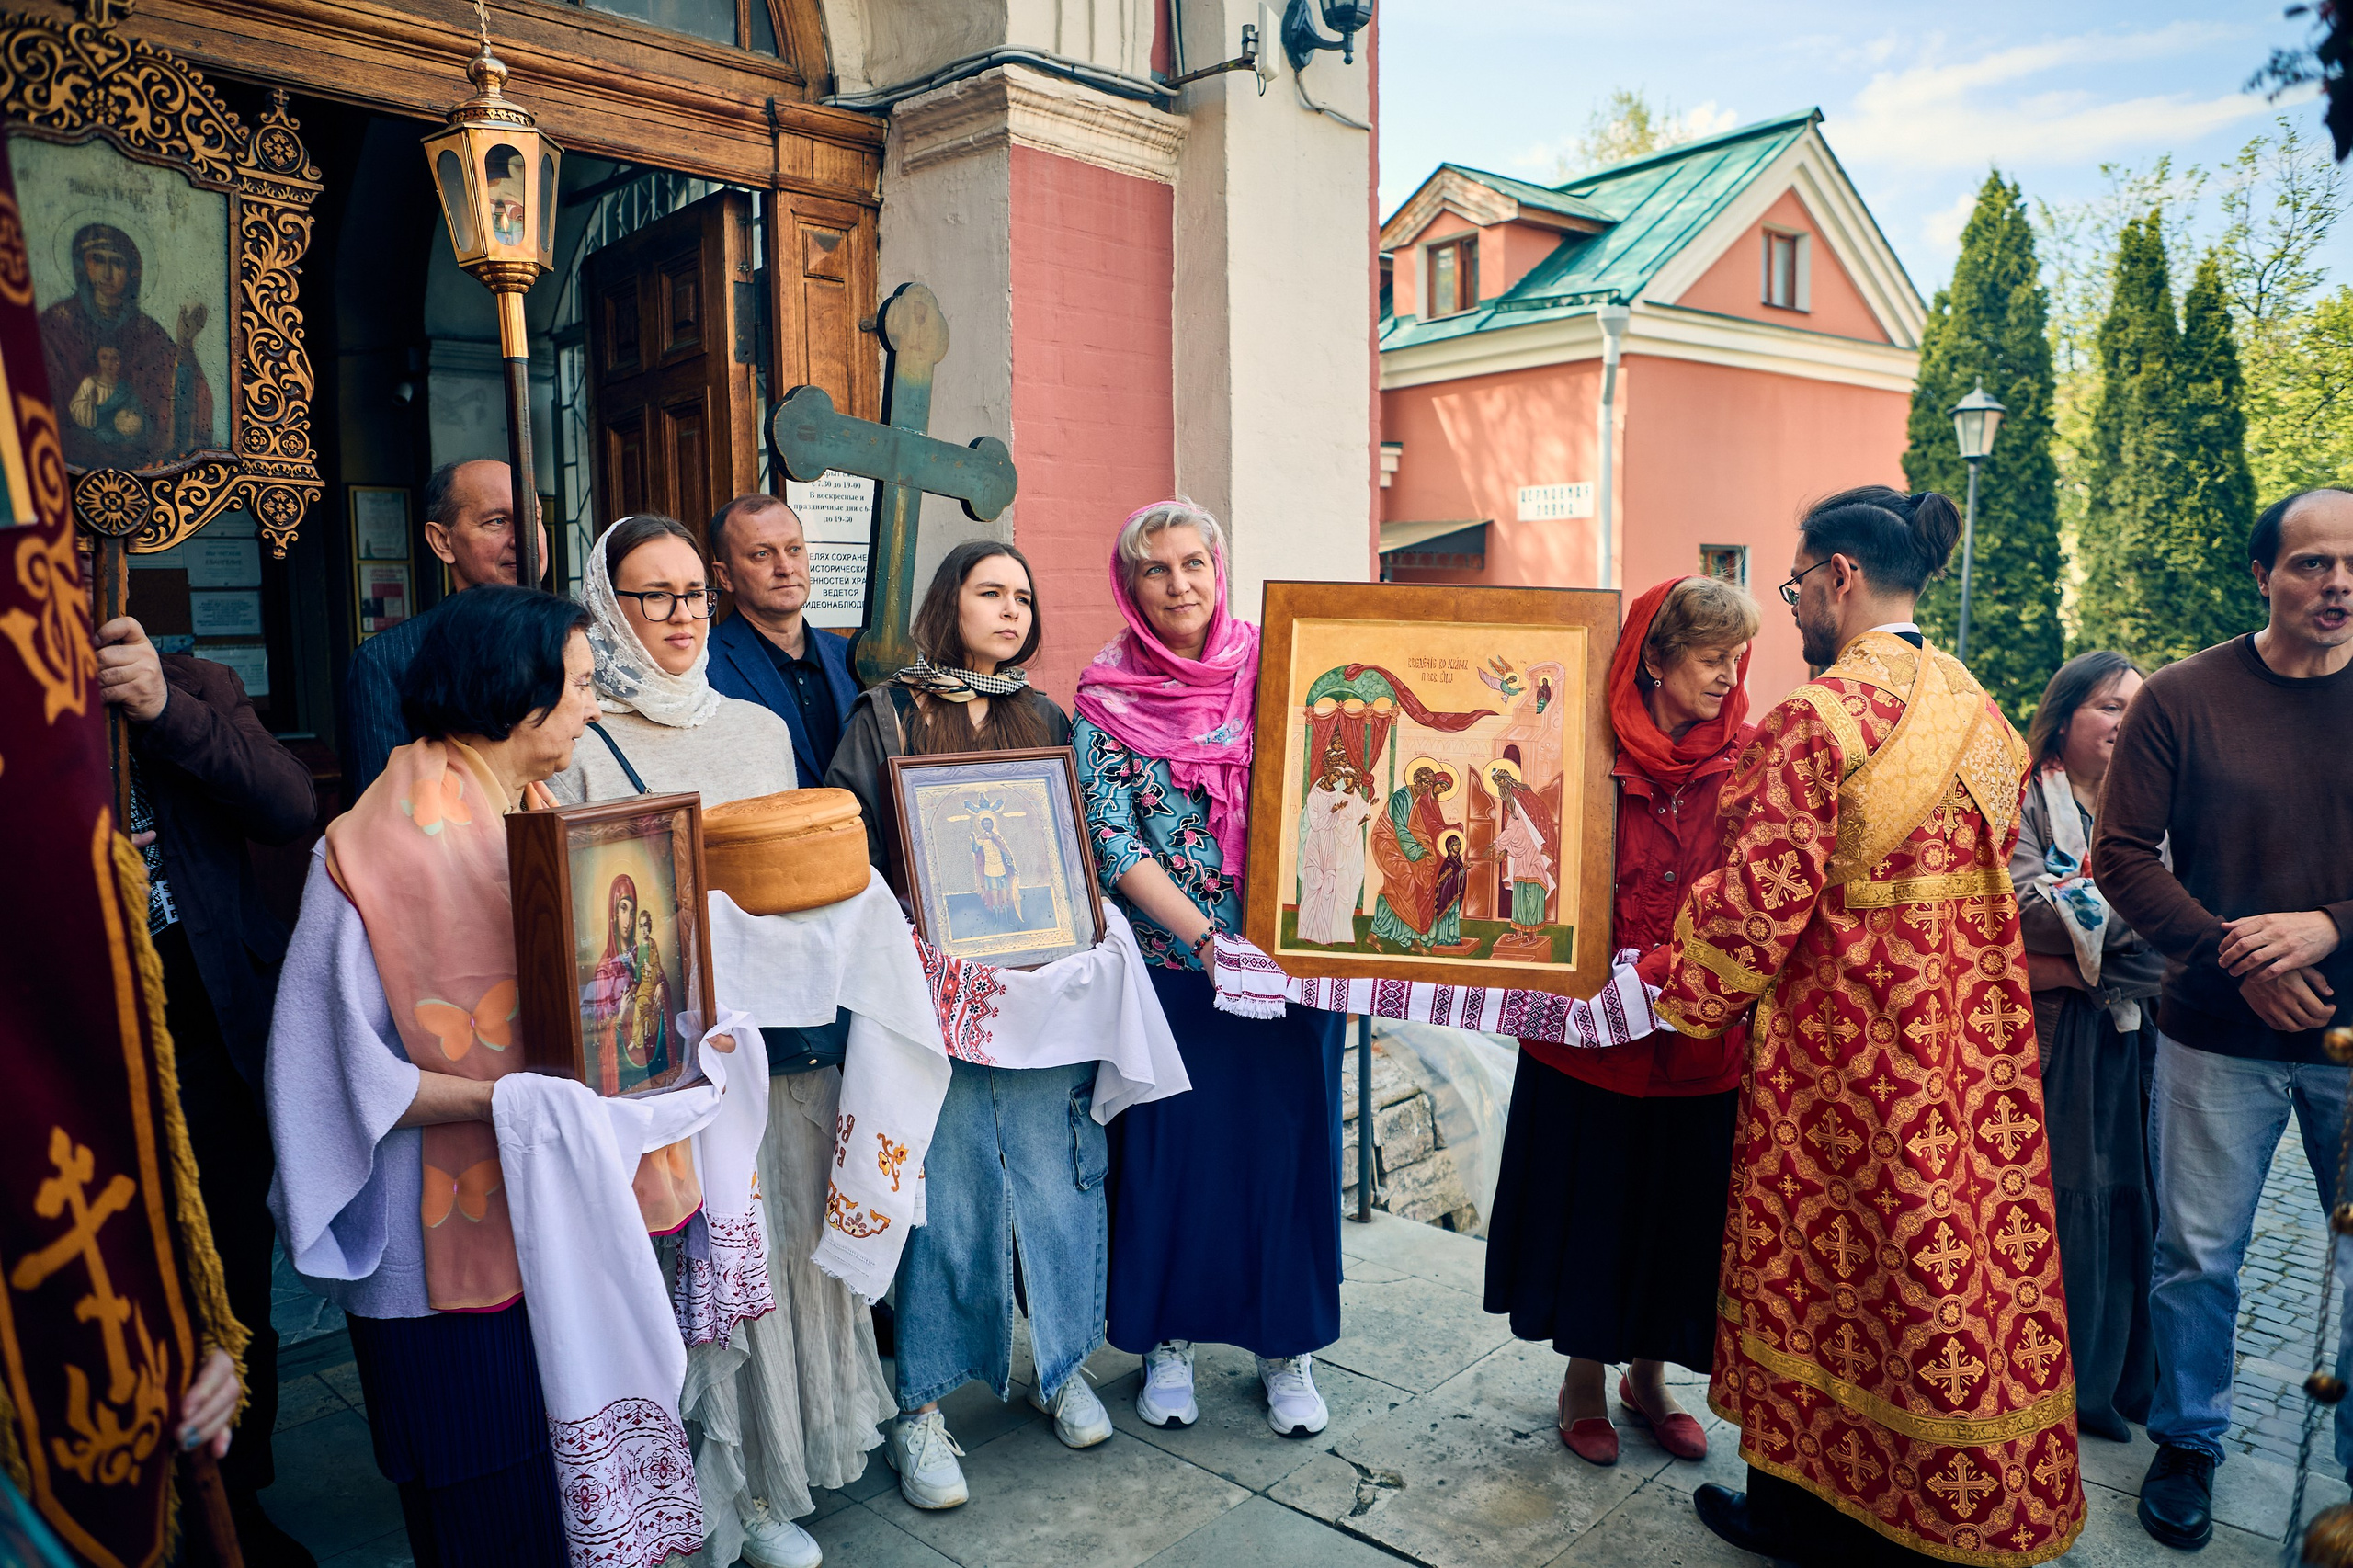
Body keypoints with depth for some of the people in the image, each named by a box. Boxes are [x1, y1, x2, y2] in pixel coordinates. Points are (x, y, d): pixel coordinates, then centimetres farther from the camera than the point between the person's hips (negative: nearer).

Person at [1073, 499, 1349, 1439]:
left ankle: (1288, 1344, 27)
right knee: (1169, 1143, 9)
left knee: (1286, 1140, 8)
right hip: (1168, 965, -1)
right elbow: (1110, 841, -9)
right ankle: (1170, 1338, 29)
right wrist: (1203, 937, -18)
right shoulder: (1106, 694, -2)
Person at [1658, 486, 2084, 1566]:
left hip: (1842, 1041, -7)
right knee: (1960, 1244, 17)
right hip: (1968, 1034, 8)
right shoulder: (1977, 712, 6)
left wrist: (1678, 999, -7)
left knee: (1825, 1258, 9)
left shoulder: (1816, 719, -19)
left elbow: (1758, 900, -19)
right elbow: (2000, 873, 13)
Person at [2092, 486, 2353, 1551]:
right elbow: (2124, 856, -5)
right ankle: (2188, 1442, 29)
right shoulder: (2183, 699, -3)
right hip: (2217, 1034, -1)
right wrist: (2235, 958, -15)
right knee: (2197, 1254, 8)